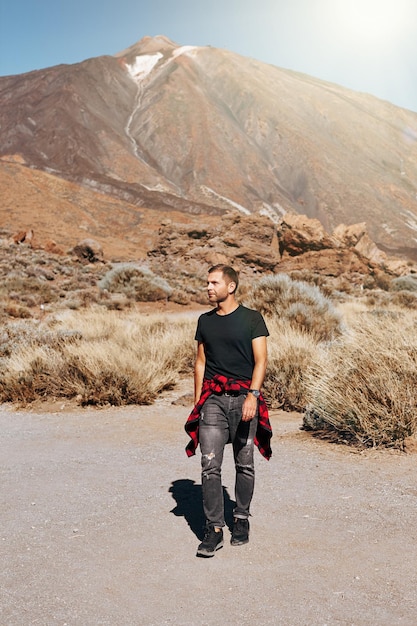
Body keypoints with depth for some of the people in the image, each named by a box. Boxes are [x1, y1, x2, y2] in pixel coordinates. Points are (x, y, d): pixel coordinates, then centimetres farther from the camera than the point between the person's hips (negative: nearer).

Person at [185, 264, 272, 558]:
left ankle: (242, 521, 25)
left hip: (243, 399, -3)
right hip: (213, 399, 3)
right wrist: (197, 402, 12)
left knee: (244, 464, 7)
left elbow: (261, 361, -5)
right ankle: (214, 530, 2)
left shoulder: (251, 318, 0)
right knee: (210, 465, -5)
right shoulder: (205, 321, 13)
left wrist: (252, 395, -18)